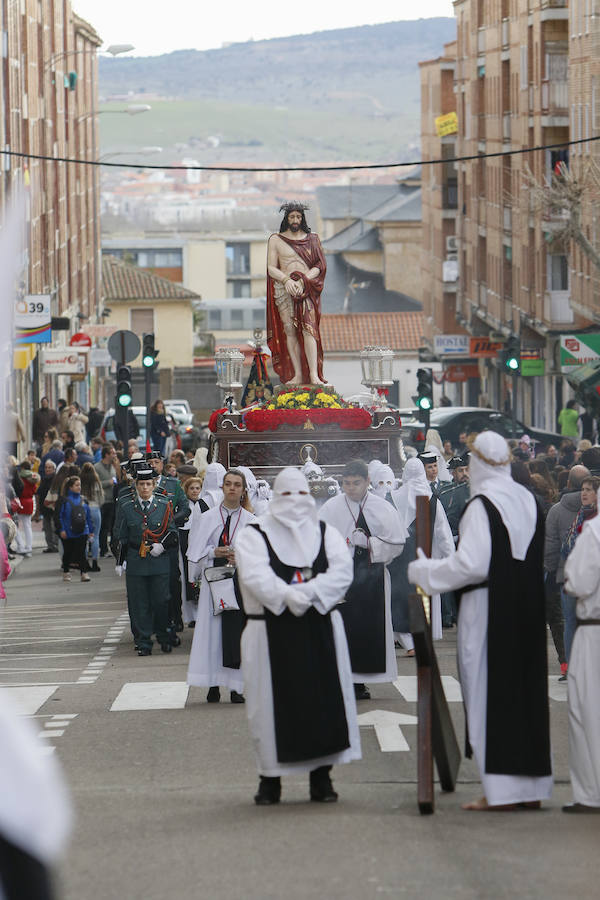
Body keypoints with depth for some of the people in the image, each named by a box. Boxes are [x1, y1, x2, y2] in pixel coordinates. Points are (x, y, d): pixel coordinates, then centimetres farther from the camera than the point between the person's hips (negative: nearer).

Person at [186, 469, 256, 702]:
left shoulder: (251, 521, 8)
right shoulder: (207, 519, 8)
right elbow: (196, 551, 7)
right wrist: (214, 552, -11)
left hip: (242, 581, 0)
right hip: (214, 579, 0)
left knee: (237, 629, -4)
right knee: (213, 630, -4)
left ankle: (237, 687, -1)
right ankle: (213, 685, 0)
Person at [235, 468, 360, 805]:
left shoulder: (327, 534, 13)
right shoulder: (255, 536, 5)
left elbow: (342, 572, -4)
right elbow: (255, 576, -12)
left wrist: (307, 592, -20)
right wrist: (288, 596, -26)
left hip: (321, 629, 2)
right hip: (273, 633, -2)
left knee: (324, 700, 0)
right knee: (274, 703, -2)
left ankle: (321, 776, 8)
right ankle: (270, 778, 7)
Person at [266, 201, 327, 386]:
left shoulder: (312, 239, 13)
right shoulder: (275, 240, 11)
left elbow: (319, 266, 7)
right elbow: (271, 268, 4)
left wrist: (302, 281, -10)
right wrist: (286, 280, -15)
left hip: (307, 288, -1)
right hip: (283, 288, 1)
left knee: (308, 328, -16)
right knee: (290, 331, -7)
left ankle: (314, 375, -24)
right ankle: (297, 375, -8)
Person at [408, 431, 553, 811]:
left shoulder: (482, 505, -14)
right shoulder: (528, 500, 8)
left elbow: (471, 565, -19)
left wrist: (424, 571, -5)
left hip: (489, 610, -7)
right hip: (528, 609, 7)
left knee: (490, 694, -3)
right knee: (527, 691, 11)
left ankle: (500, 790, -4)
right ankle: (531, 785, 14)